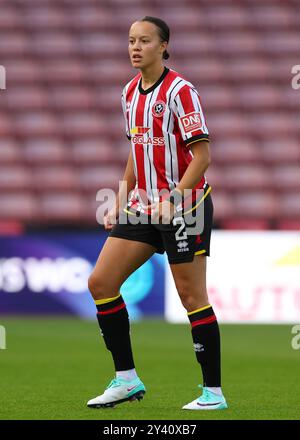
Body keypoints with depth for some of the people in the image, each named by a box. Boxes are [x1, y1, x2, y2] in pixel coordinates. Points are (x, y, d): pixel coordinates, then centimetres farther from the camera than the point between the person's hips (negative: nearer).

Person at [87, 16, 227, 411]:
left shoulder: (179, 90, -12)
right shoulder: (130, 92, 11)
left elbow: (201, 156, -15)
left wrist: (173, 199, -25)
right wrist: (121, 202, 15)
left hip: (184, 205, -8)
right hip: (143, 208, 8)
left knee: (192, 296, -5)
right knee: (100, 282, 1)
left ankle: (214, 392, 2)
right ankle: (127, 380, 9)